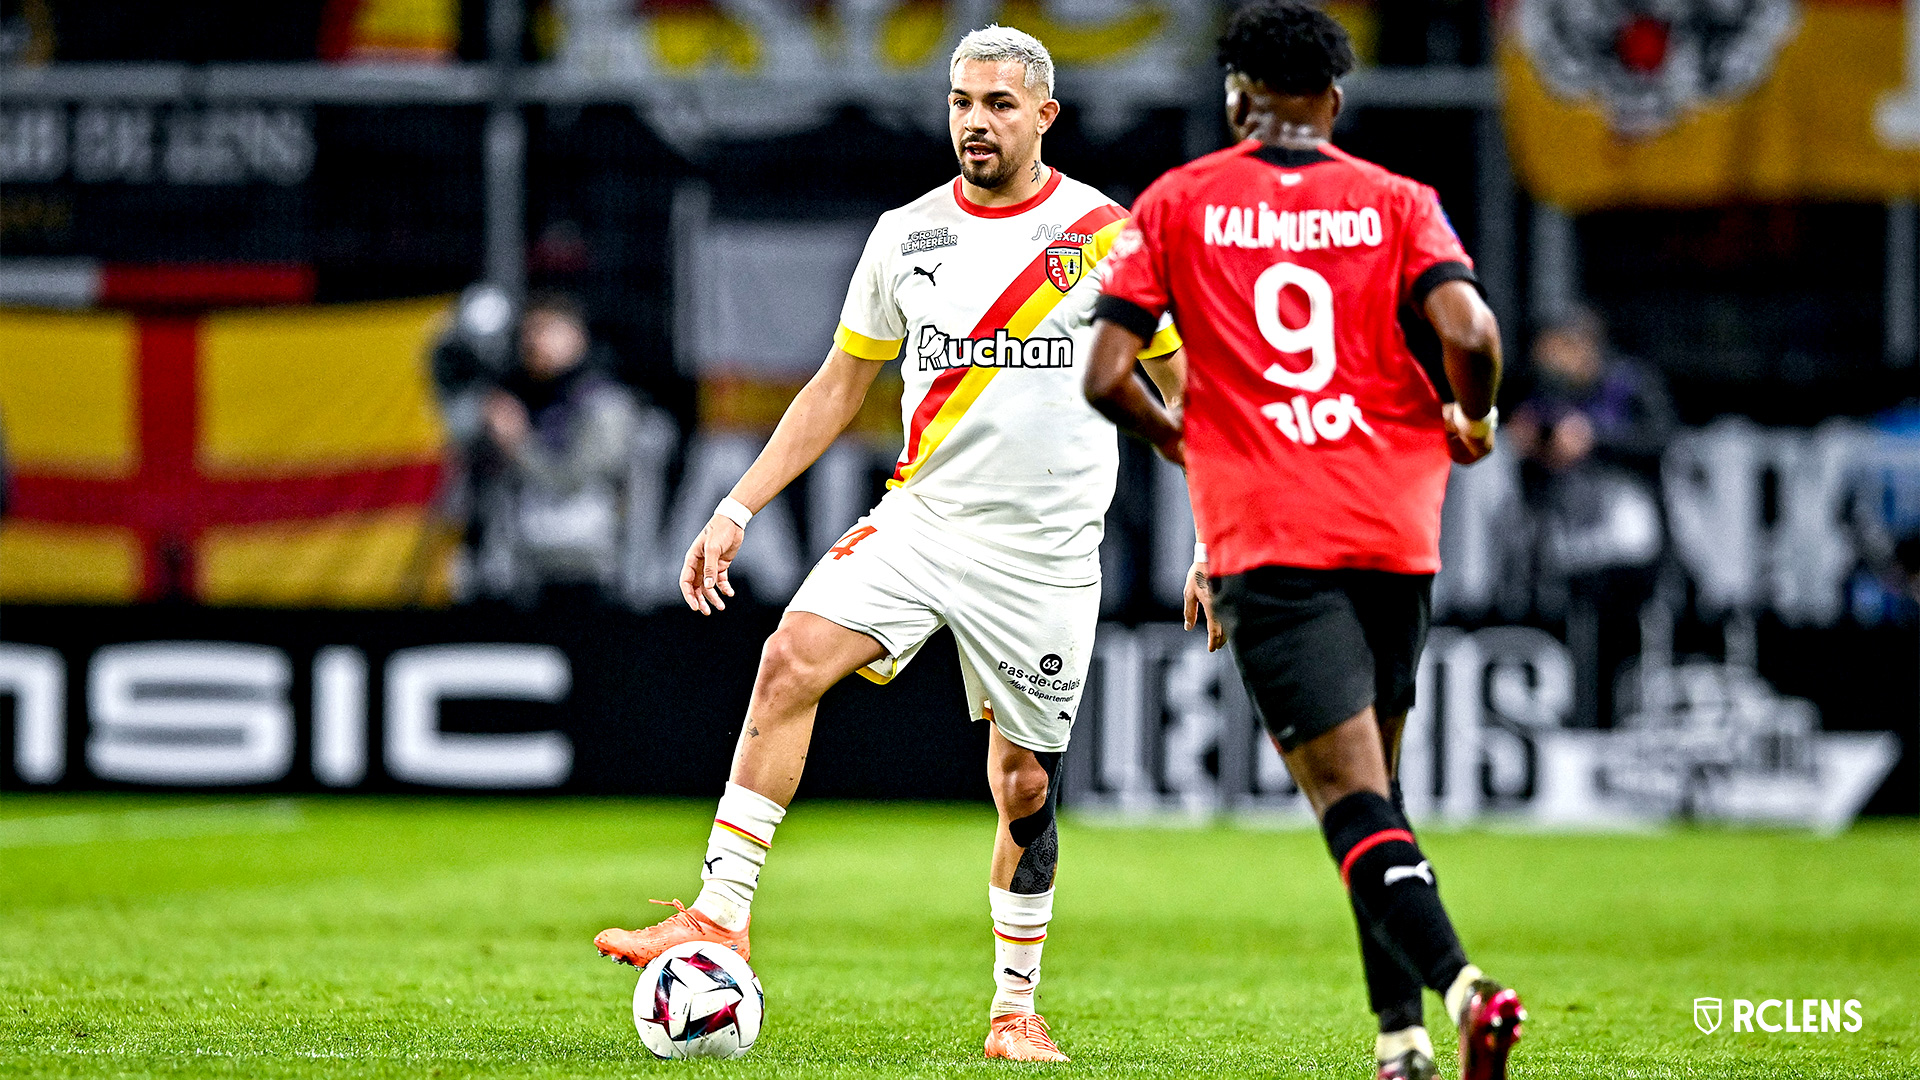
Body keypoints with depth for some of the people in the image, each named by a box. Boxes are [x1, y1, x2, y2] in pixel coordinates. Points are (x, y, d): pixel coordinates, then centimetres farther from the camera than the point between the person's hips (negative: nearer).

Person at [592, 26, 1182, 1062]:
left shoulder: (1104, 235, -3)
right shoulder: (906, 235, 5)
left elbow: (1184, 391, 4)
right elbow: (837, 386, 13)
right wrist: (735, 511, 7)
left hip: (1045, 555, -2)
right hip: (919, 520, 2)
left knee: (1026, 783, 3)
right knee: (791, 662, -20)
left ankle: (1015, 1006, 22)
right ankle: (720, 917, -19)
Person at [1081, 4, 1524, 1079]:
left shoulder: (1176, 205, 5)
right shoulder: (1397, 203, 6)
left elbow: (1106, 377, 0)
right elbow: (1470, 333, -10)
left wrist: (1175, 435, 20)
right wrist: (1471, 420, 11)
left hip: (1266, 537, -3)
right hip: (1396, 530, 3)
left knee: (1351, 797, -9)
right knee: (1375, 787, 19)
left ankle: (1460, 983, -31)